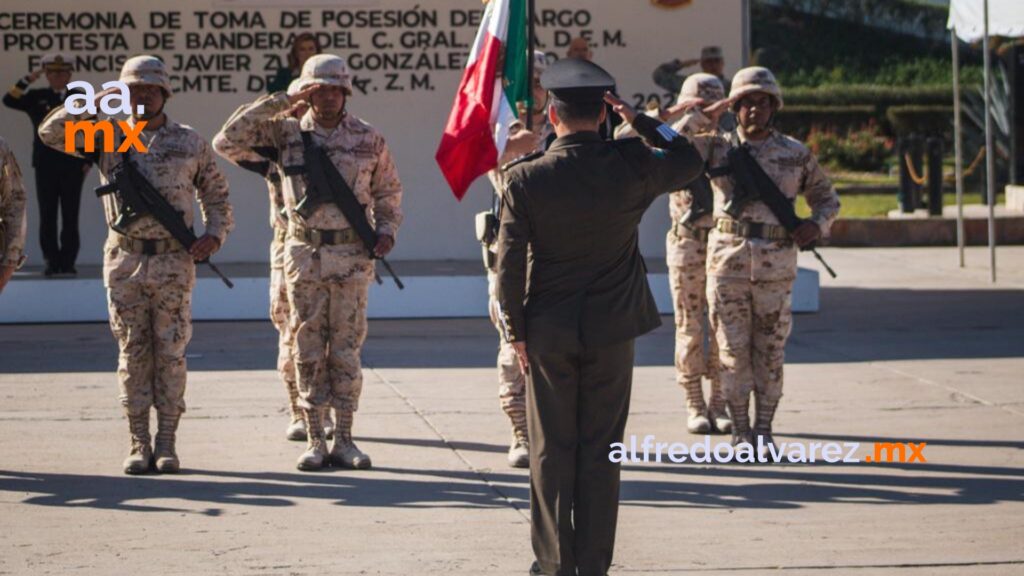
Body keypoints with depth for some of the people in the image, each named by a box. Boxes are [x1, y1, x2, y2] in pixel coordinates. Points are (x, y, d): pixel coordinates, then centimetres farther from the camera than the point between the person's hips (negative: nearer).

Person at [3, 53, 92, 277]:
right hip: (45, 166, 0)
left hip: (72, 166, 0)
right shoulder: (36, 97, 6)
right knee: (48, 217, 1)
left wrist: (88, 161, -1)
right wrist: (28, 80, -19)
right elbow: (9, 101, -9)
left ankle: (67, 262, 5)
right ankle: (52, 262, 5)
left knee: (70, 217, 1)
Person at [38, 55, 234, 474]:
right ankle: (138, 444, 7)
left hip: (174, 262, -1)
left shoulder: (190, 142, 6)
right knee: (133, 353, 3)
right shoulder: (107, 138, 5)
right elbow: (51, 133, -4)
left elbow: (216, 195, 12)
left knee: (170, 353, 0)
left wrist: (215, 234, -6)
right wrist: (96, 102, -11)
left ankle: (167, 443, 6)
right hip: (125, 259, 1)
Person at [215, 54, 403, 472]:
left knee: (347, 350, 3)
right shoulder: (287, 133, 0)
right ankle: (315, 441, 8)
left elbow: (388, 191, 16)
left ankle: (344, 440, 9)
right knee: (309, 351, 3)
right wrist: (282, 101, -14)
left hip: (353, 256, 0)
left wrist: (387, 231, -1)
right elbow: (231, 139, -12)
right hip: (305, 255, 0)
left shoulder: (368, 139, 4)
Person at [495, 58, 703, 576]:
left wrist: (516, 332, 1)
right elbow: (689, 162, 11)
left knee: (552, 451, 9)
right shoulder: (631, 167, -9)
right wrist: (639, 120, 5)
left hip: (548, 333, -1)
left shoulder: (525, 179, -11)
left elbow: (510, 264, -9)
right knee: (601, 451, 8)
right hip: (611, 330, 1)